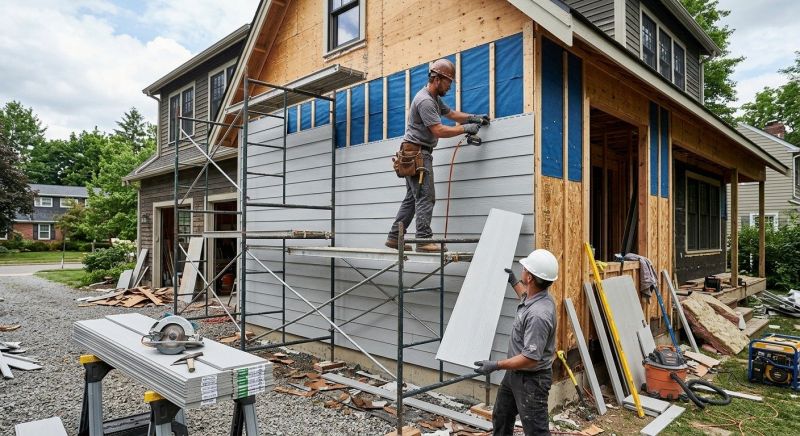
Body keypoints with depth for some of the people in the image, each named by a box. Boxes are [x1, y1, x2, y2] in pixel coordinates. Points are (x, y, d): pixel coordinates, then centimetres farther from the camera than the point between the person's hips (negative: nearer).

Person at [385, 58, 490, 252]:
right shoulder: (425, 101, -16)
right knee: (425, 197, -12)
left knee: (412, 198, 10)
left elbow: (450, 113, 28)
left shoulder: (435, 98, 17)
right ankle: (424, 239, -12)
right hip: (417, 153, -10)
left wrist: (472, 118, 16)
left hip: (416, 154, 10)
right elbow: (439, 130, -20)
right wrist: (465, 129, -13)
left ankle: (394, 237, 12)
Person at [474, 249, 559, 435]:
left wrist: (496, 365, -24)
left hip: (531, 379, -10)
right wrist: (513, 282, 30)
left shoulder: (538, 314, -34)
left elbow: (531, 358, -31)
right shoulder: (536, 296, -4)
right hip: (515, 373, 10)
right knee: (501, 418, 26)